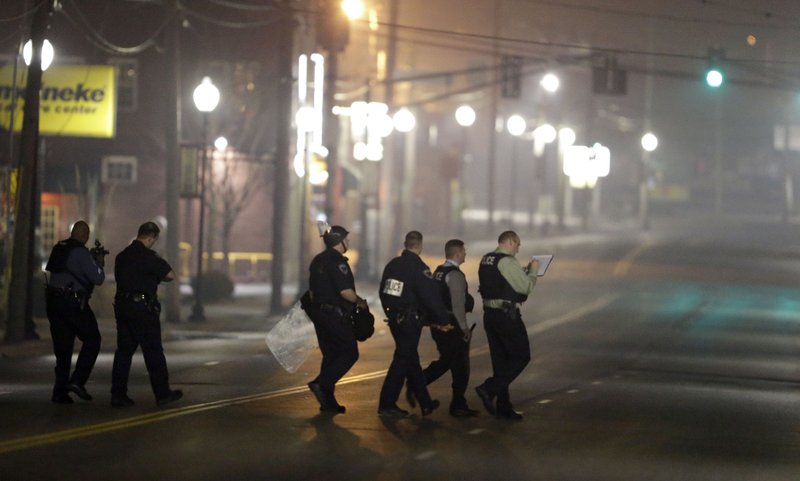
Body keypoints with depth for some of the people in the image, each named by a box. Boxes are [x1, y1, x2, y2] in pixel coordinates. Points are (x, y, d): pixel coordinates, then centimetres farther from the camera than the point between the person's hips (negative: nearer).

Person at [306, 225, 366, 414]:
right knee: (349, 354, -2)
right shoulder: (337, 262, -15)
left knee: (330, 355, 12)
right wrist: (360, 302, -4)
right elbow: (345, 291, -21)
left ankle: (328, 402, 10)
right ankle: (321, 383, -15)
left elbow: (312, 291, 19)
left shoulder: (317, 261, 14)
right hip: (336, 315, -9)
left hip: (319, 312, 9)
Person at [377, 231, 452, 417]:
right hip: (410, 321, -8)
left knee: (410, 359, 15)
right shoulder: (419, 268, -16)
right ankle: (387, 404, -3)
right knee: (402, 361, -3)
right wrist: (444, 321, -7)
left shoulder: (392, 265, 7)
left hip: (394, 318, 8)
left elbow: (383, 293, 13)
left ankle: (425, 403, 24)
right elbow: (432, 298, -16)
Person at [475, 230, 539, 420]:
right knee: (521, 356, 2)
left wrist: (525, 272, 16)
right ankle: (489, 389, -11)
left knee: (500, 360, 13)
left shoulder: (485, 260, 12)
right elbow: (526, 287, -16)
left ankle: (504, 408, 16)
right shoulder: (507, 262, -15)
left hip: (489, 314, 9)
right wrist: (532, 271, 1)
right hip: (507, 315, -9)